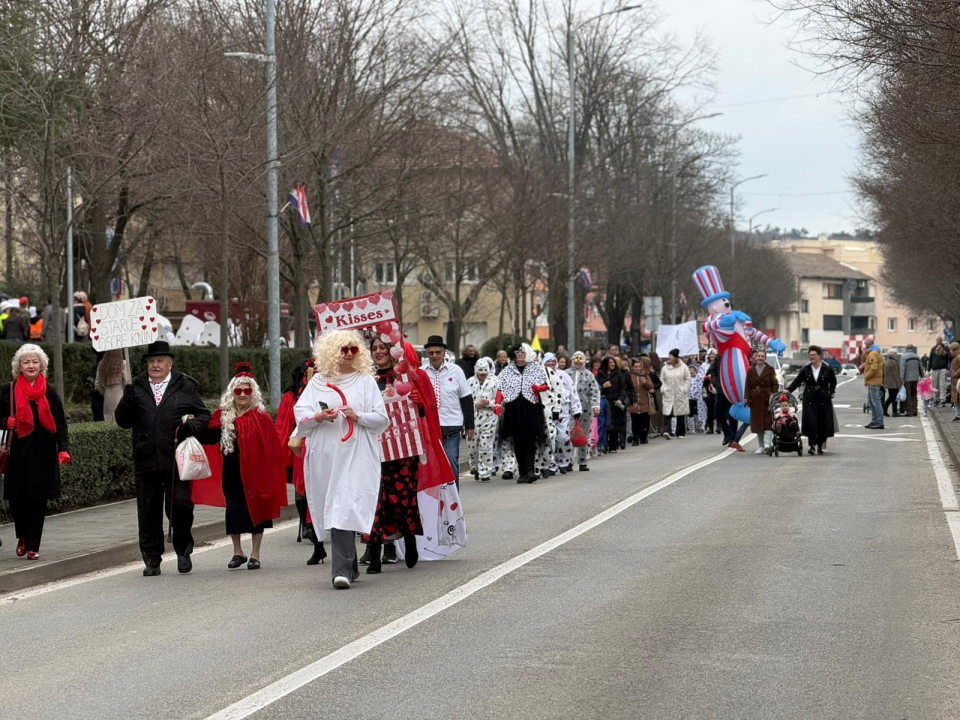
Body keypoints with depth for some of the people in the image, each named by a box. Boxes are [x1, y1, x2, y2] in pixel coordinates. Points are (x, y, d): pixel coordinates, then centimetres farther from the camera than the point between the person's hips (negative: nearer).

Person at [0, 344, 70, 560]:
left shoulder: (49, 392, 4)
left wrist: (63, 449, -12)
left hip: (43, 454, 0)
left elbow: (60, 425, 1)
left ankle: (33, 546, 5)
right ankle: (22, 536, 27)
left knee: (38, 499, -2)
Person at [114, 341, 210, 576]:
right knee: (148, 512, 5)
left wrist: (193, 425, -10)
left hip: (176, 460, -2)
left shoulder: (185, 387, 8)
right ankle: (151, 559, 14)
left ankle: (183, 551, 12)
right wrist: (126, 403, -9)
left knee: (179, 503, -10)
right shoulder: (137, 388, 12)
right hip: (146, 461, 2)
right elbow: (123, 422, 11)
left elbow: (204, 415, 11)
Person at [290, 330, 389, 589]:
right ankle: (349, 567, 19)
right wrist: (318, 417, -11)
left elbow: (382, 419, 4)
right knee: (334, 510, 5)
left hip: (356, 455, -3)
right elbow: (300, 413, 8)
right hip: (325, 455, 3)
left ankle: (342, 570, -17)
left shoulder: (366, 381, 7)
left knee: (345, 510, -14)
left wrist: (358, 416, -12)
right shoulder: (318, 381, 12)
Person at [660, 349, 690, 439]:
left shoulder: (683, 367, -1)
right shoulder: (665, 368, 4)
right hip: (668, 394, 1)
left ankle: (680, 433, 16)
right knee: (667, 413, -13)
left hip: (680, 395, -1)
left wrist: (684, 389, -7)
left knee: (681, 415, 6)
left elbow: (687, 379, 3)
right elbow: (662, 380, 9)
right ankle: (666, 431, -22)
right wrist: (664, 389, -4)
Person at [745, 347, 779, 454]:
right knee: (757, 423, 5)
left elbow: (775, 385, -1)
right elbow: (748, 386, 6)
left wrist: (773, 398, -12)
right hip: (755, 400, 3)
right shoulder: (751, 371, 9)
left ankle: (767, 443, -18)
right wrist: (747, 400, -4)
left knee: (768, 422, -11)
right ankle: (761, 446, 13)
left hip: (767, 400, -3)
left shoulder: (770, 370, 3)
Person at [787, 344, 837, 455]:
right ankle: (812, 445, -3)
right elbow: (796, 382, 4)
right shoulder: (805, 369, 4)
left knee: (823, 422, 0)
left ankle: (820, 445, 13)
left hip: (823, 400, 0)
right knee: (810, 422, -9)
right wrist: (787, 390, -9)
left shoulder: (827, 369, 1)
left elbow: (833, 383, 12)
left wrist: (830, 392, -1)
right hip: (810, 400, 0)